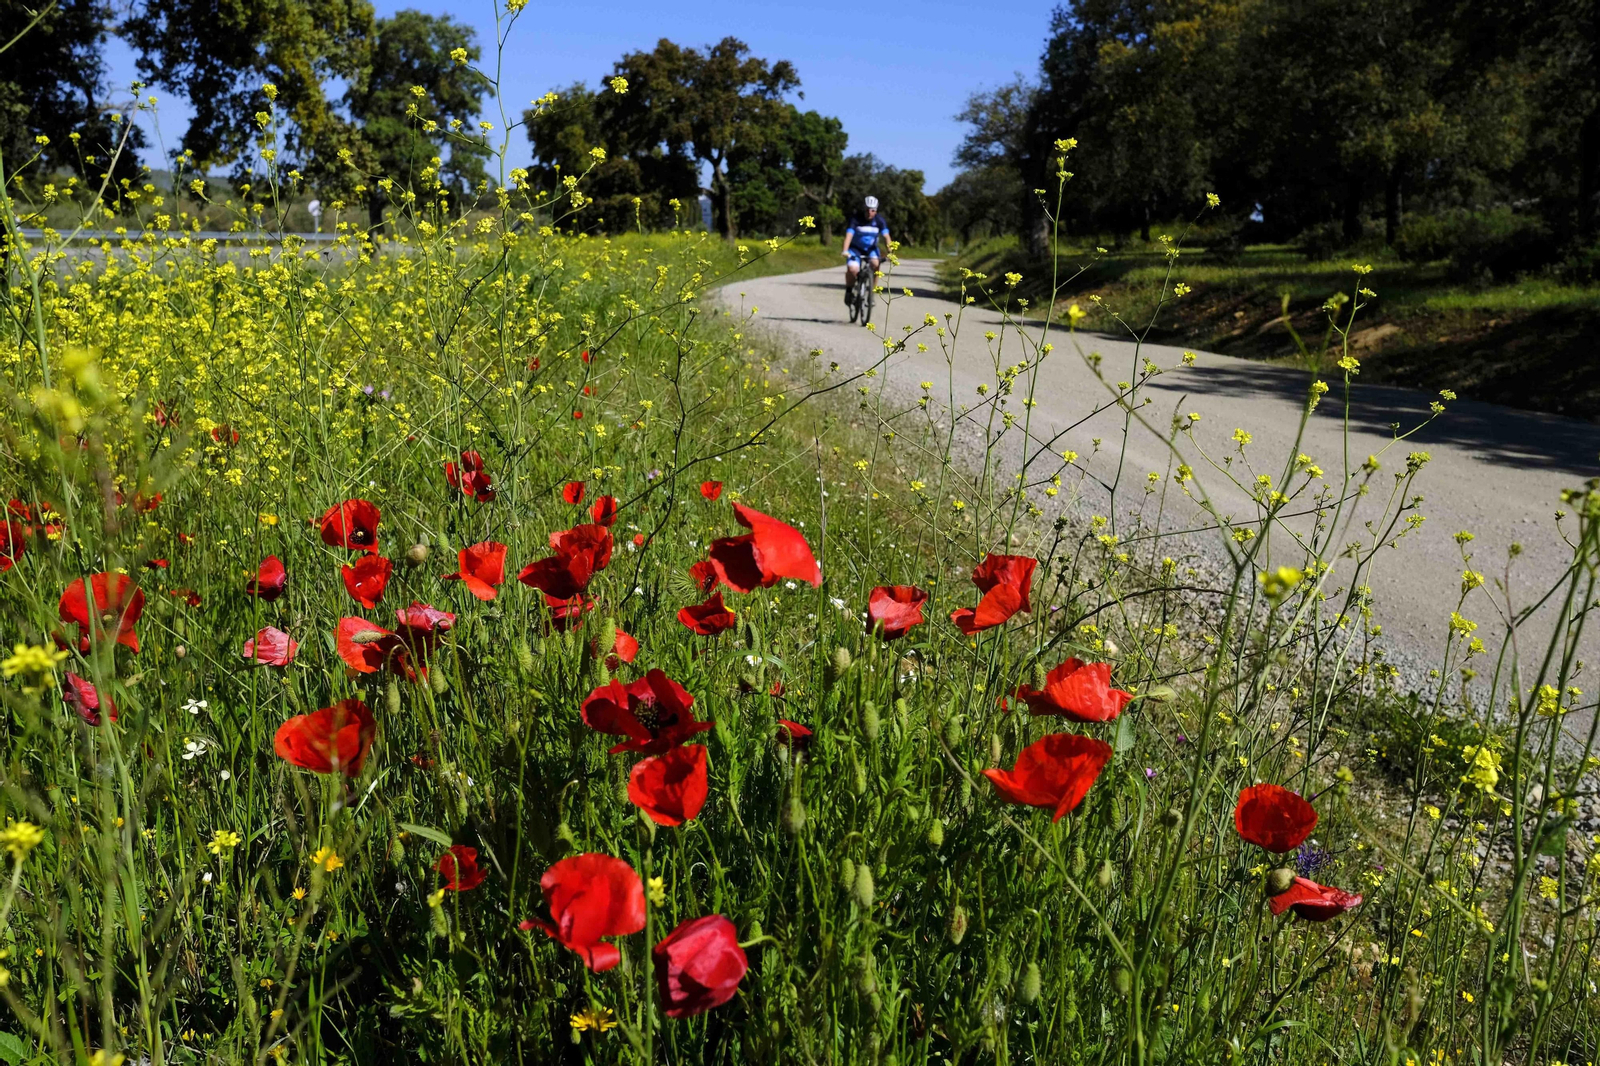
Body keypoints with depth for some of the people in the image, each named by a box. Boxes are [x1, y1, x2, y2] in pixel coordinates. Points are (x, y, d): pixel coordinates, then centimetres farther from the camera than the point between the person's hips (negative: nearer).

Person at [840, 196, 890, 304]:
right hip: (856, 248, -2)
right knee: (852, 268, -28)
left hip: (871, 248, 2)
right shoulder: (856, 219, -19)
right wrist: (845, 251, -44)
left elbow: (886, 236, -22)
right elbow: (849, 235, -29)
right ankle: (849, 291, 0)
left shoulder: (880, 220, -13)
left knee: (875, 263, -31)